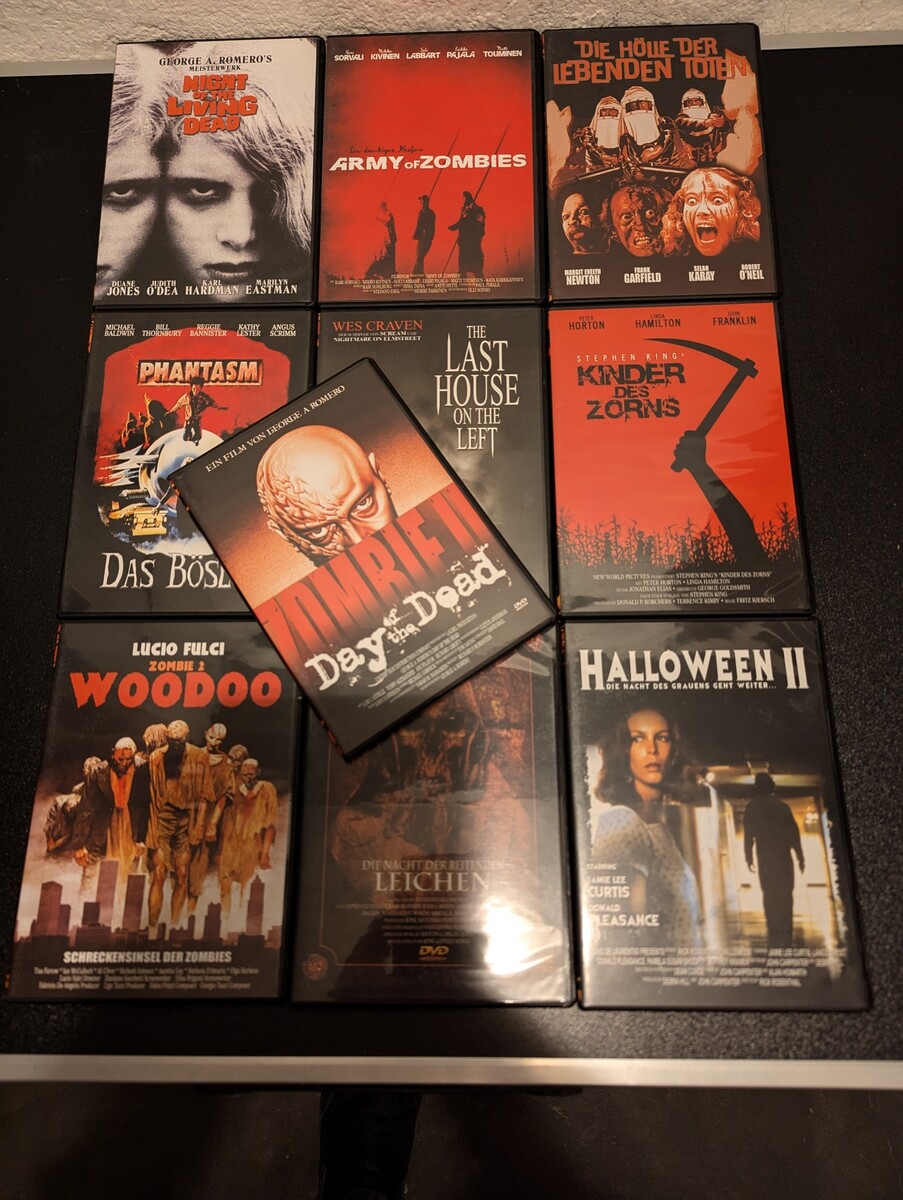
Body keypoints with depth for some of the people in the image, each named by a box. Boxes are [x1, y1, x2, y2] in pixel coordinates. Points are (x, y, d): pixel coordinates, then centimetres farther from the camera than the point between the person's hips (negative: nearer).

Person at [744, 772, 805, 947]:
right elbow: (794, 832, 0)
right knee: (785, 894, 6)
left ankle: (774, 934, 3)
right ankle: (785, 934, 2)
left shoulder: (752, 808, 0)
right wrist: (800, 857, 5)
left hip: (765, 858, 0)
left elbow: (748, 834, -3)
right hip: (783, 857, 0)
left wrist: (749, 857, 4)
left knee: (770, 895, 7)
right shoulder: (781, 806, 2)